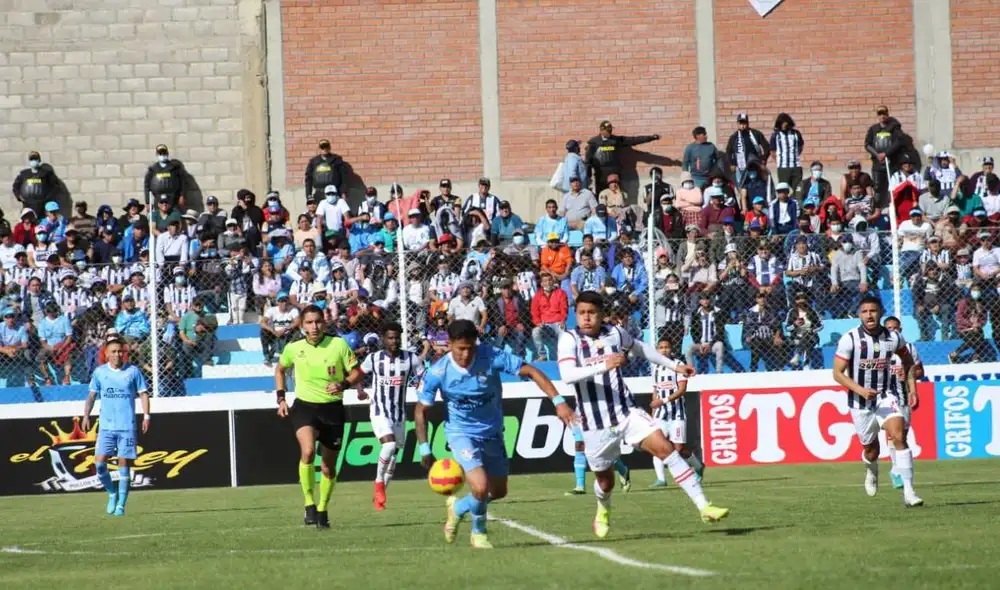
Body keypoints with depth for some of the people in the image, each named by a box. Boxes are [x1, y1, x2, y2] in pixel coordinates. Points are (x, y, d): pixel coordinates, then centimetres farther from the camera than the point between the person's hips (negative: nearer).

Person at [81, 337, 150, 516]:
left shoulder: (133, 371, 2)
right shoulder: (99, 372, 7)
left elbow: (143, 393, 5)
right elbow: (92, 395, 14)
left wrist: (146, 415, -5)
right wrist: (86, 415, 4)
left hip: (127, 426, -2)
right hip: (106, 426, 2)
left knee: (123, 464, -2)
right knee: (99, 463, -9)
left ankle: (121, 505, 4)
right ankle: (112, 493, 14)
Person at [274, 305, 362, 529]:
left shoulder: (339, 345, -8)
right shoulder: (294, 349, -2)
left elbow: (356, 372, 0)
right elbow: (279, 369, 19)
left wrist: (343, 385, -20)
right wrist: (281, 398, 10)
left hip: (332, 408, 1)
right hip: (304, 406, -1)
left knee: (328, 466, 9)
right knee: (308, 451, -28)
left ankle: (322, 510, 30)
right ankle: (309, 504, -17)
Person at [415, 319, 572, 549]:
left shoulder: (492, 357, -21)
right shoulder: (437, 373, -20)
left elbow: (531, 372, -18)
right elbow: (421, 410, -7)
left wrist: (558, 402, -27)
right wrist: (424, 450, -9)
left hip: (492, 433, 3)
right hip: (461, 433, -3)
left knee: (499, 492, 12)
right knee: (481, 488, -20)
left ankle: (458, 508, 42)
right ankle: (478, 532, 12)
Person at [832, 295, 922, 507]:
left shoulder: (894, 338, -4)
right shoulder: (850, 339, -12)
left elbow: (907, 361, 16)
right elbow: (838, 373, -11)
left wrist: (912, 389, 7)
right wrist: (861, 390, -24)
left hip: (888, 395, 1)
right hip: (861, 401, -1)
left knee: (899, 436, -22)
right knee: (871, 449, 10)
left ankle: (908, 491, -23)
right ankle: (871, 471, 49)